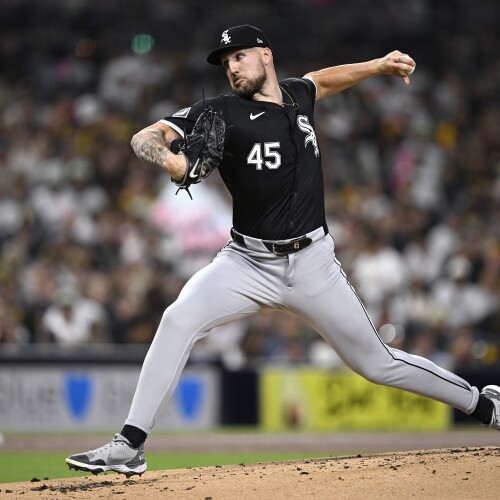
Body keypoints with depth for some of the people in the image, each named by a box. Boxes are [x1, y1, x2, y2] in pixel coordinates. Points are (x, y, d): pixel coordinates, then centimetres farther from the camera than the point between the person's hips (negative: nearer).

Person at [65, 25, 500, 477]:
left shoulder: (298, 96, 7)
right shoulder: (221, 113, -6)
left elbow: (322, 80, 32)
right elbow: (145, 137, -16)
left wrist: (379, 66, 21)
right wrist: (169, 159, -38)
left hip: (314, 265, 2)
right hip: (249, 264, -2)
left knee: (377, 363, 7)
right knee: (179, 320, -25)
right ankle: (130, 447, -22)